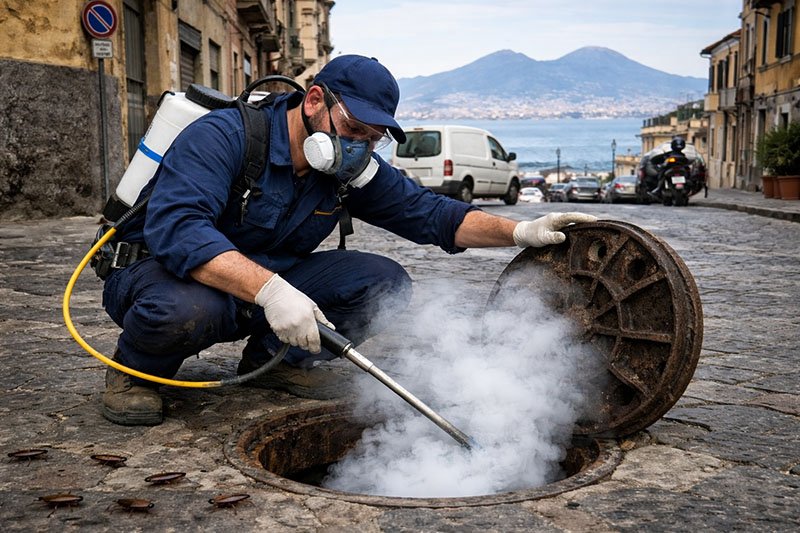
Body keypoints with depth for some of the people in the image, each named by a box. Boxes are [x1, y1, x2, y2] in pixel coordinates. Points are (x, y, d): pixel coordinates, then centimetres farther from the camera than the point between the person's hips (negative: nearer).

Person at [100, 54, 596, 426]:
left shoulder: (354, 170, -4)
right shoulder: (224, 136, -25)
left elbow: (429, 213, -2)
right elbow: (175, 227, -39)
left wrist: (520, 232, -17)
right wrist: (270, 289, -51)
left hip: (268, 281, 6)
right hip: (161, 269, -6)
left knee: (385, 283, -10)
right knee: (187, 308, -43)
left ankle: (276, 359, 8)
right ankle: (136, 371, -7)